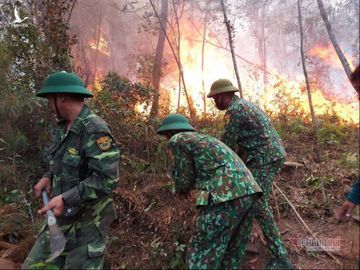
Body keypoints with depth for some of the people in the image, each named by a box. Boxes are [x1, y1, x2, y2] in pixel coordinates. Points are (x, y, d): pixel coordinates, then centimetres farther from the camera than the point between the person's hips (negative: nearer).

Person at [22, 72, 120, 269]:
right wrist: (49, 177, 5)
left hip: (86, 224, -8)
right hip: (60, 219, 9)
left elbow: (107, 179, -27)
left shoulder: (95, 130, -21)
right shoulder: (64, 127, 8)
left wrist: (65, 199, -28)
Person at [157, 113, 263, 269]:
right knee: (232, 253, 20)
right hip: (247, 192, 9)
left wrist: (181, 189, 30)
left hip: (226, 196, -9)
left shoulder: (177, 140, 8)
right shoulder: (205, 139, 32)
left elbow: (184, 181, 8)